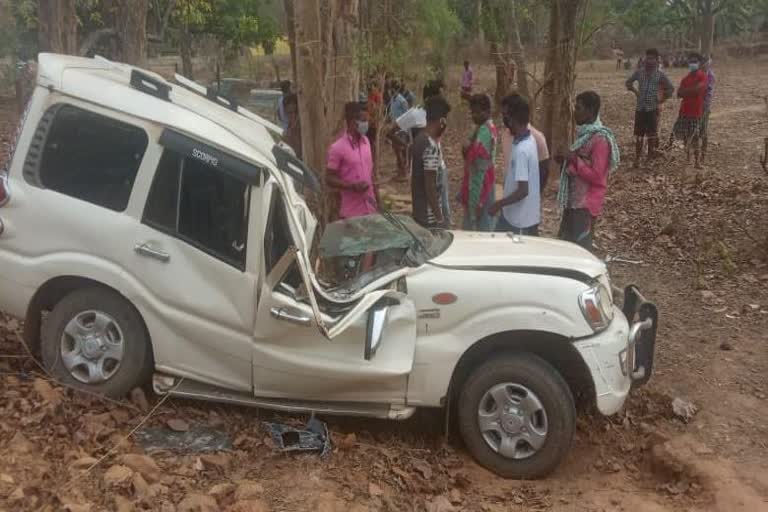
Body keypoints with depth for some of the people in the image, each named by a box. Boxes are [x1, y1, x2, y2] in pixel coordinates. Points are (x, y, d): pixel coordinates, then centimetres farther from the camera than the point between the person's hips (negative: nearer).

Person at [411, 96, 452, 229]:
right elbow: (430, 186, -23)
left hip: (422, 212, 9)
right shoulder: (431, 146, -23)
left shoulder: (421, 139, 6)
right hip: (431, 217, -9)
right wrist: (440, 218, -19)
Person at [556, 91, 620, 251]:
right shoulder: (584, 133, 10)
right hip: (574, 200, 10)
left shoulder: (600, 139, -19)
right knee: (565, 243, 17)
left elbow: (596, 176, -22)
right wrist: (566, 161, 5)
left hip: (586, 204, -9)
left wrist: (575, 161, -22)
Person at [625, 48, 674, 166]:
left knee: (651, 133, 1)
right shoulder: (639, 72, 3)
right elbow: (628, 82, 18)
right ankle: (637, 157, 9)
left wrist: (662, 100, -1)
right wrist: (635, 91, 8)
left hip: (653, 108, -2)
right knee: (638, 134, 4)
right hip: (640, 108, 2)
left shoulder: (660, 75, -3)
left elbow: (671, 88, 1)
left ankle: (652, 151, 17)